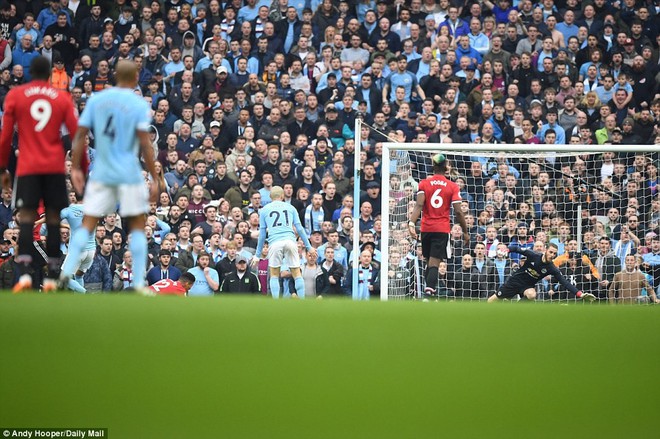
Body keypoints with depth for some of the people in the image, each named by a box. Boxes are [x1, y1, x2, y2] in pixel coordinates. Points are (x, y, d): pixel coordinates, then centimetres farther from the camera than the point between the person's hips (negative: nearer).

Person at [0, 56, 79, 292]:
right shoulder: (62, 98, 8)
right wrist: (82, 168, 11)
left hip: (27, 167, -1)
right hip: (55, 167, 1)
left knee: (27, 217, -4)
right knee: (53, 218, 5)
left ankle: (24, 274, -21)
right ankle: (51, 278, 2)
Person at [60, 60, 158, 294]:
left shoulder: (96, 99, 5)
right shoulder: (139, 105, -5)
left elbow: (80, 135, 3)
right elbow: (145, 144, -10)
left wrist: (75, 168, 9)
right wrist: (155, 179, -7)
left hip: (101, 173, 3)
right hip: (129, 174, -3)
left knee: (87, 224, 7)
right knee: (137, 224, 7)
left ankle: (67, 271, -9)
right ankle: (138, 282, 1)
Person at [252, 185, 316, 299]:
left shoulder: (264, 210, 15)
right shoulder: (290, 208, 17)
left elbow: (262, 233, 13)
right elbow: (299, 228, 12)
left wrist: (257, 254, 17)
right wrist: (309, 247, 16)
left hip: (274, 243, -1)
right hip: (290, 241, 1)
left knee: (274, 275, 8)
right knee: (297, 274, 5)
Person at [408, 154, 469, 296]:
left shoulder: (424, 183, 3)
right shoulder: (452, 187, 0)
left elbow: (419, 205, -10)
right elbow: (458, 211, -4)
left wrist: (412, 223, -18)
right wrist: (465, 232, 5)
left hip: (426, 228, 2)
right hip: (442, 229, -2)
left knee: (430, 262, 17)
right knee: (434, 264, -10)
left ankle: (429, 290, 16)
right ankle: (429, 291, -27)